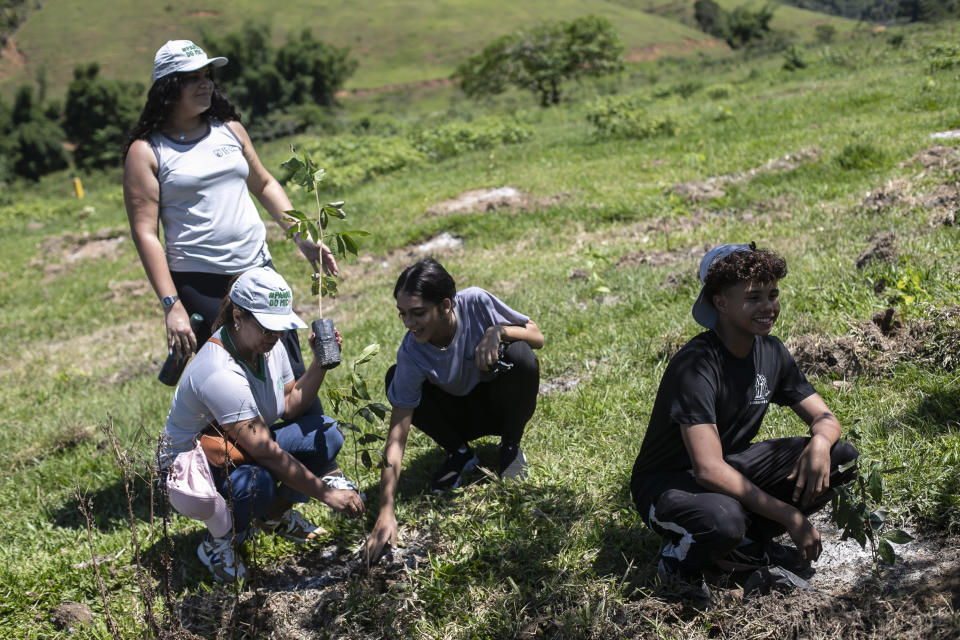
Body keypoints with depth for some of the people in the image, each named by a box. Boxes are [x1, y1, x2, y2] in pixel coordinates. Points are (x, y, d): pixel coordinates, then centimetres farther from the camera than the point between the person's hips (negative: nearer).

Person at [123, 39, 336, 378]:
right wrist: (171, 305, -15)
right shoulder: (146, 151, -3)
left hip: (259, 271, 5)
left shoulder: (229, 129, 11)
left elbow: (264, 184, 23)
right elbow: (145, 233, -8)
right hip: (199, 285, -5)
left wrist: (303, 239, 13)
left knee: (294, 375, 6)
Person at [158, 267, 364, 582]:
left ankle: (275, 514, 11)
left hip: (244, 450, 8)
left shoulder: (268, 345, -7)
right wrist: (326, 494, -32)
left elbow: (291, 407, 1)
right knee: (258, 484, -39)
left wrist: (319, 364, -14)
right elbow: (267, 453, -34)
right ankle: (218, 542, -8)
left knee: (325, 435, -8)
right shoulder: (220, 374, -34)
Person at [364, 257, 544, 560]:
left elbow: (537, 336, -15)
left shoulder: (475, 302, -27)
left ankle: (510, 448, -3)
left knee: (521, 355, -32)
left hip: (500, 405, 0)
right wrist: (386, 512, -35)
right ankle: (460, 454, -1)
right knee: (395, 379, -24)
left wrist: (497, 331, -36)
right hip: (462, 415, 0)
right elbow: (397, 437, -28)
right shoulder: (411, 355, -28)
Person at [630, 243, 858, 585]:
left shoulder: (771, 352, -3)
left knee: (841, 456, -7)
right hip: (667, 483, -7)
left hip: (732, 466, 8)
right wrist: (789, 515, -32)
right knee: (722, 518, -41)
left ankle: (749, 543, 0)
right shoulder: (696, 365, -27)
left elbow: (824, 417, 4)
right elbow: (708, 470, -34)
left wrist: (820, 444, -23)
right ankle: (682, 554, -6)